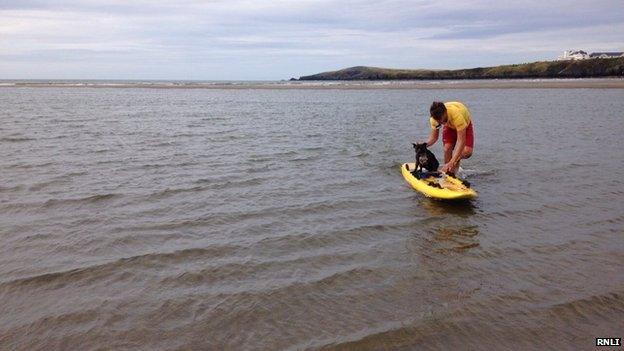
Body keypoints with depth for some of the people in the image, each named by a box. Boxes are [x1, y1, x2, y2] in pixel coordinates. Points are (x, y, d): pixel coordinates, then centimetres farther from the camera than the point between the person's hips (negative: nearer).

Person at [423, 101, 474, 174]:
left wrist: (452, 163, -53)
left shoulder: (457, 115, -46)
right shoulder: (435, 117, -30)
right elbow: (434, 137, -16)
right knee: (447, 148, -20)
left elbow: (461, 141, -46)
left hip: (465, 125, -3)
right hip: (449, 126, 3)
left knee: (467, 152, -23)